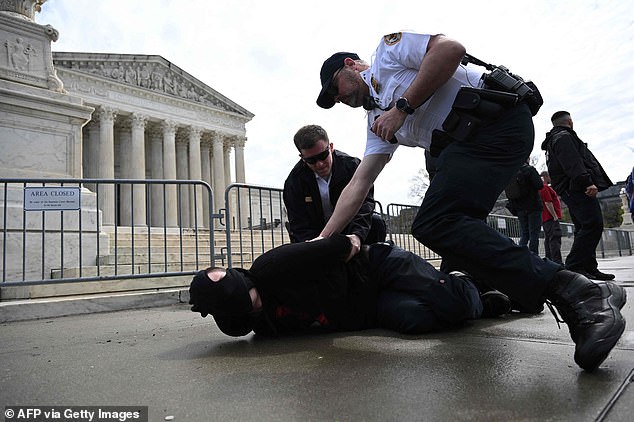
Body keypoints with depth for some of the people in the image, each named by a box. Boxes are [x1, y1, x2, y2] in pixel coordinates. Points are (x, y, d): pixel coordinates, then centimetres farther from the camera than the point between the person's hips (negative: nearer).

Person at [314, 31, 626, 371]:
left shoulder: (388, 49, 8)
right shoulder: (378, 120, 26)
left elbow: (451, 49, -10)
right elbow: (358, 184, 18)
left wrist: (403, 106, -9)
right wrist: (323, 239, 12)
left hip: (498, 119, -10)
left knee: (434, 225, -22)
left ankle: (579, 295, -25)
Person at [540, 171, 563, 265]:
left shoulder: (545, 187, 24)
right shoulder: (545, 187, -10)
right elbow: (548, 202, -19)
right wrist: (555, 216, -19)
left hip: (546, 219, 11)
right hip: (551, 218, -11)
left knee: (548, 239, 10)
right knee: (555, 239, -16)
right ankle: (557, 262, -22)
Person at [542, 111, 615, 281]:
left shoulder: (554, 140, 29)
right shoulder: (564, 137, -4)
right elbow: (573, 164, -19)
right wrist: (588, 182, -27)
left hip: (572, 190, 11)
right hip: (578, 189, -11)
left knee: (584, 228, 10)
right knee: (593, 224, -17)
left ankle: (589, 268, 10)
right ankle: (574, 266, -21)